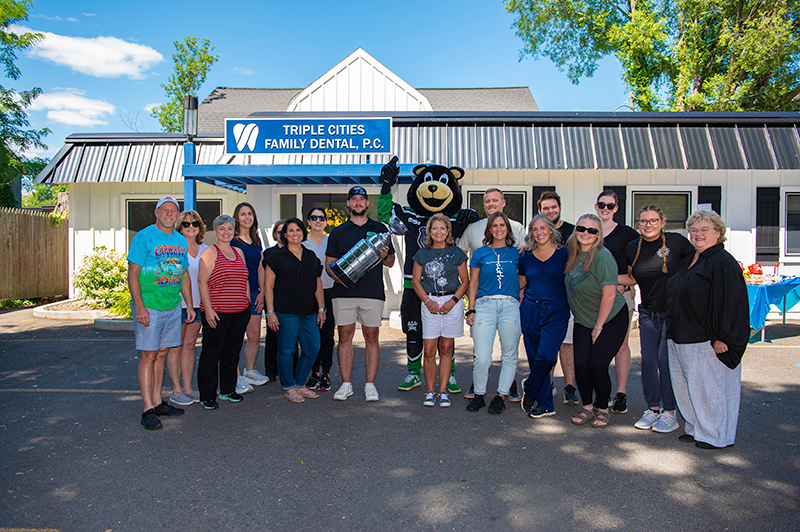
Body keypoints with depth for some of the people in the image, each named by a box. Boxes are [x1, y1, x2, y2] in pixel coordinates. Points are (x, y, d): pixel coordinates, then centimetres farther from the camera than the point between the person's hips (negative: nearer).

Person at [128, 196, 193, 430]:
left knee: (162, 353, 12)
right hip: (149, 307, -6)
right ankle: (148, 410, 2)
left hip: (173, 307, 6)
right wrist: (139, 306, -19)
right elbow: (133, 273, -11)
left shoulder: (181, 240, 12)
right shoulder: (144, 237, -7)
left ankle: (157, 402, 21)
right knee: (149, 355, -3)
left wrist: (189, 305, 14)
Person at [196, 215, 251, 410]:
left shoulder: (239, 252, 15)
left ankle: (228, 390, 27)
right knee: (211, 354, 1)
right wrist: (208, 309, -15)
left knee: (233, 352, 13)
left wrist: (248, 306, 15)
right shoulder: (210, 252, -3)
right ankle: (207, 396, 12)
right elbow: (202, 282, -8)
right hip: (216, 312, -6)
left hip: (239, 312, 6)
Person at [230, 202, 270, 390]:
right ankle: (236, 377, 10)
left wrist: (262, 292, 9)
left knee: (255, 336, 8)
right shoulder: (231, 240, -5)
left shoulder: (256, 240, 14)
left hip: (253, 293, 6)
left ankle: (249, 371, 25)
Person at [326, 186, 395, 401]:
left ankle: (370, 384, 11)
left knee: (371, 337, 3)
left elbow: (391, 262, 12)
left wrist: (384, 256, -11)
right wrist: (337, 275, -11)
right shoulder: (338, 232, 12)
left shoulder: (379, 229, 12)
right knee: (345, 336, 3)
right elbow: (329, 262, 10)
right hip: (344, 291, 1)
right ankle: (346, 384, 13)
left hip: (372, 292, 0)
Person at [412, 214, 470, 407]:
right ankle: (430, 391, 12)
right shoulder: (422, 254, 7)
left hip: (452, 302, 0)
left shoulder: (456, 253, 4)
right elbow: (416, 282, 9)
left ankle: (443, 391, 14)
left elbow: (465, 281, 6)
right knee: (429, 350, -2)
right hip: (430, 303, 1)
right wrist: (427, 300, -6)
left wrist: (453, 300, -8)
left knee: (446, 348, 5)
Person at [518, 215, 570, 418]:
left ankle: (529, 388, 12)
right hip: (530, 310, 3)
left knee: (546, 355, -16)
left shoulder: (564, 253, 2)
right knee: (534, 357, 4)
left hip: (556, 311, -3)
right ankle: (546, 404, 17)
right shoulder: (526, 256, 9)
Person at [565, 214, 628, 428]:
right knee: (580, 363, -3)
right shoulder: (572, 254, -1)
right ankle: (587, 408, 17)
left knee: (598, 365, -8)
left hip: (611, 319, -5)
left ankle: (603, 409, 16)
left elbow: (609, 294, -20)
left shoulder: (603, 257, -21)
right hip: (583, 322, 5)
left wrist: (598, 327, -13)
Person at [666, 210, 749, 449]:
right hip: (682, 338, 9)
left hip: (707, 340, -9)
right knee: (685, 385, 15)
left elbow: (731, 303, -19)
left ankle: (716, 435, 18)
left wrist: (721, 338, -22)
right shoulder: (690, 260, 14)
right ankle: (695, 428, 29)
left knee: (708, 386, 2)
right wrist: (673, 332, 20)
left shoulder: (723, 262, -14)